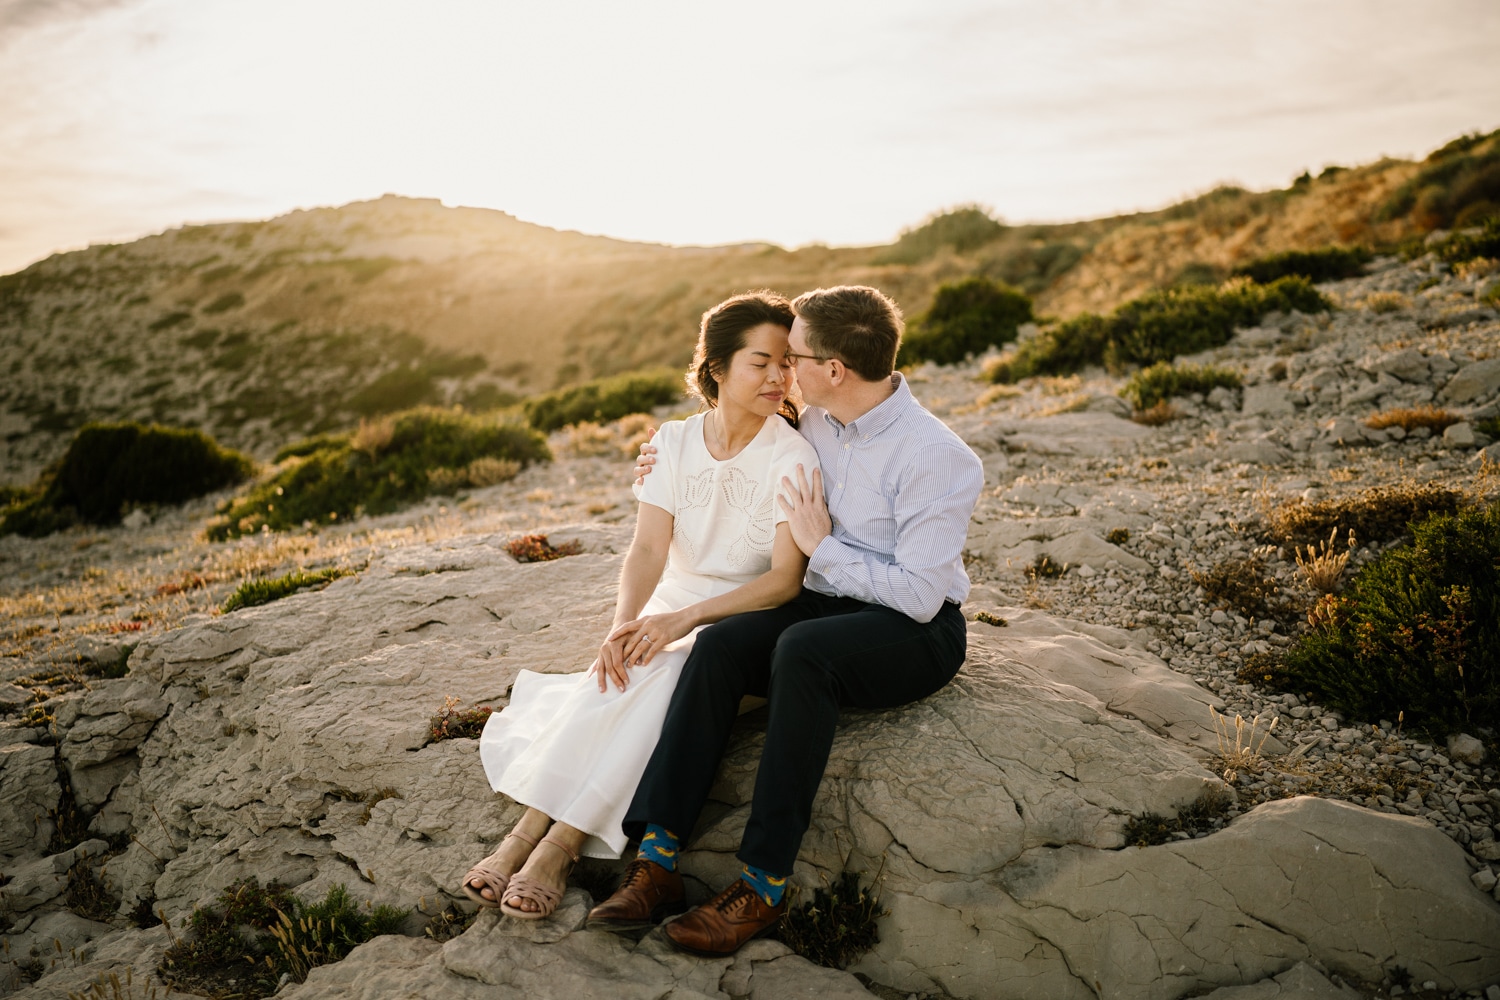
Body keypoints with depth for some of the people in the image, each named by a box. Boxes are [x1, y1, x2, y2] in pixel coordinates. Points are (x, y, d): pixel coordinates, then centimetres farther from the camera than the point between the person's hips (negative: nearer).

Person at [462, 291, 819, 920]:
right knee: (614, 674, -27)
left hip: (749, 619, -3)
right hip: (672, 609, 4)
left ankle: (561, 845, -29)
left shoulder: (792, 457, -11)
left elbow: (786, 578, -19)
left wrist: (684, 619, -30)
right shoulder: (675, 443, 1)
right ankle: (526, 833, -27)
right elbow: (648, 550, -8)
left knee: (665, 678, -31)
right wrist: (623, 627, -28)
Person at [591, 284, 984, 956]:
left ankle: (763, 885, -31)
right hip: (824, 605, 6)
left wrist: (821, 547, -13)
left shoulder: (937, 457, -17)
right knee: (719, 644, -24)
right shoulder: (814, 425, 6)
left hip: (918, 632, -6)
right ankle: (657, 856, -26)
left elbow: (919, 594, -21)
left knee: (801, 648, -37)